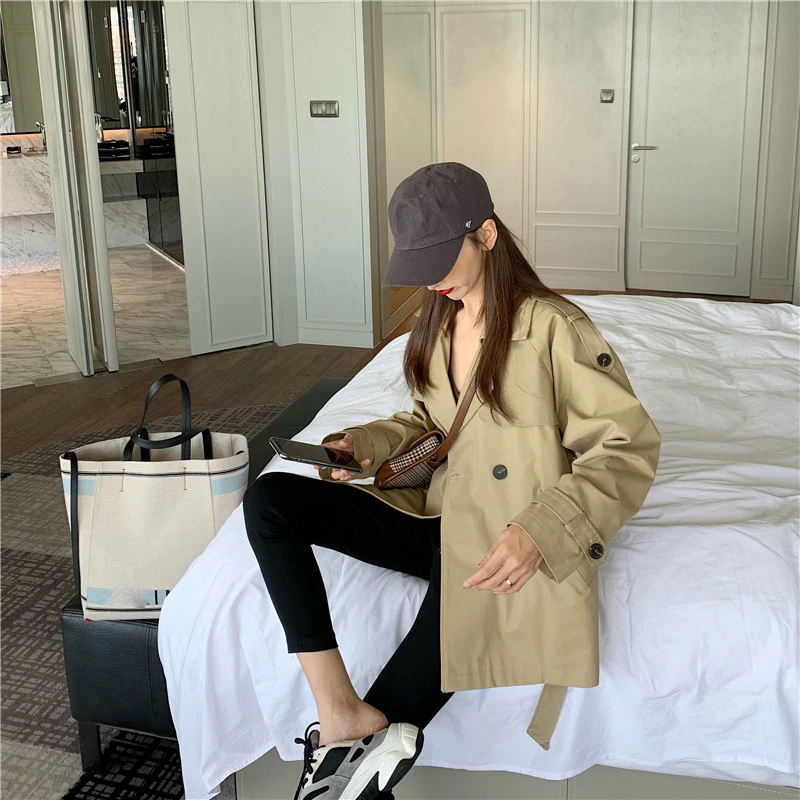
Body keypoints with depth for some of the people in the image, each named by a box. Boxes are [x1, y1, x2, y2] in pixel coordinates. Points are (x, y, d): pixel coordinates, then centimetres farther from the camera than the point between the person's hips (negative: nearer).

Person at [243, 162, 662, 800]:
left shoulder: (553, 326, -11)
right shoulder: (437, 323, 13)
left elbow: (630, 447, -13)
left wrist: (540, 530, -28)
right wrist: (364, 443, 4)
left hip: (502, 549, -7)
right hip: (436, 516, 7)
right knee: (269, 498, -13)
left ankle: (352, 746, 2)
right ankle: (343, 715, -23)